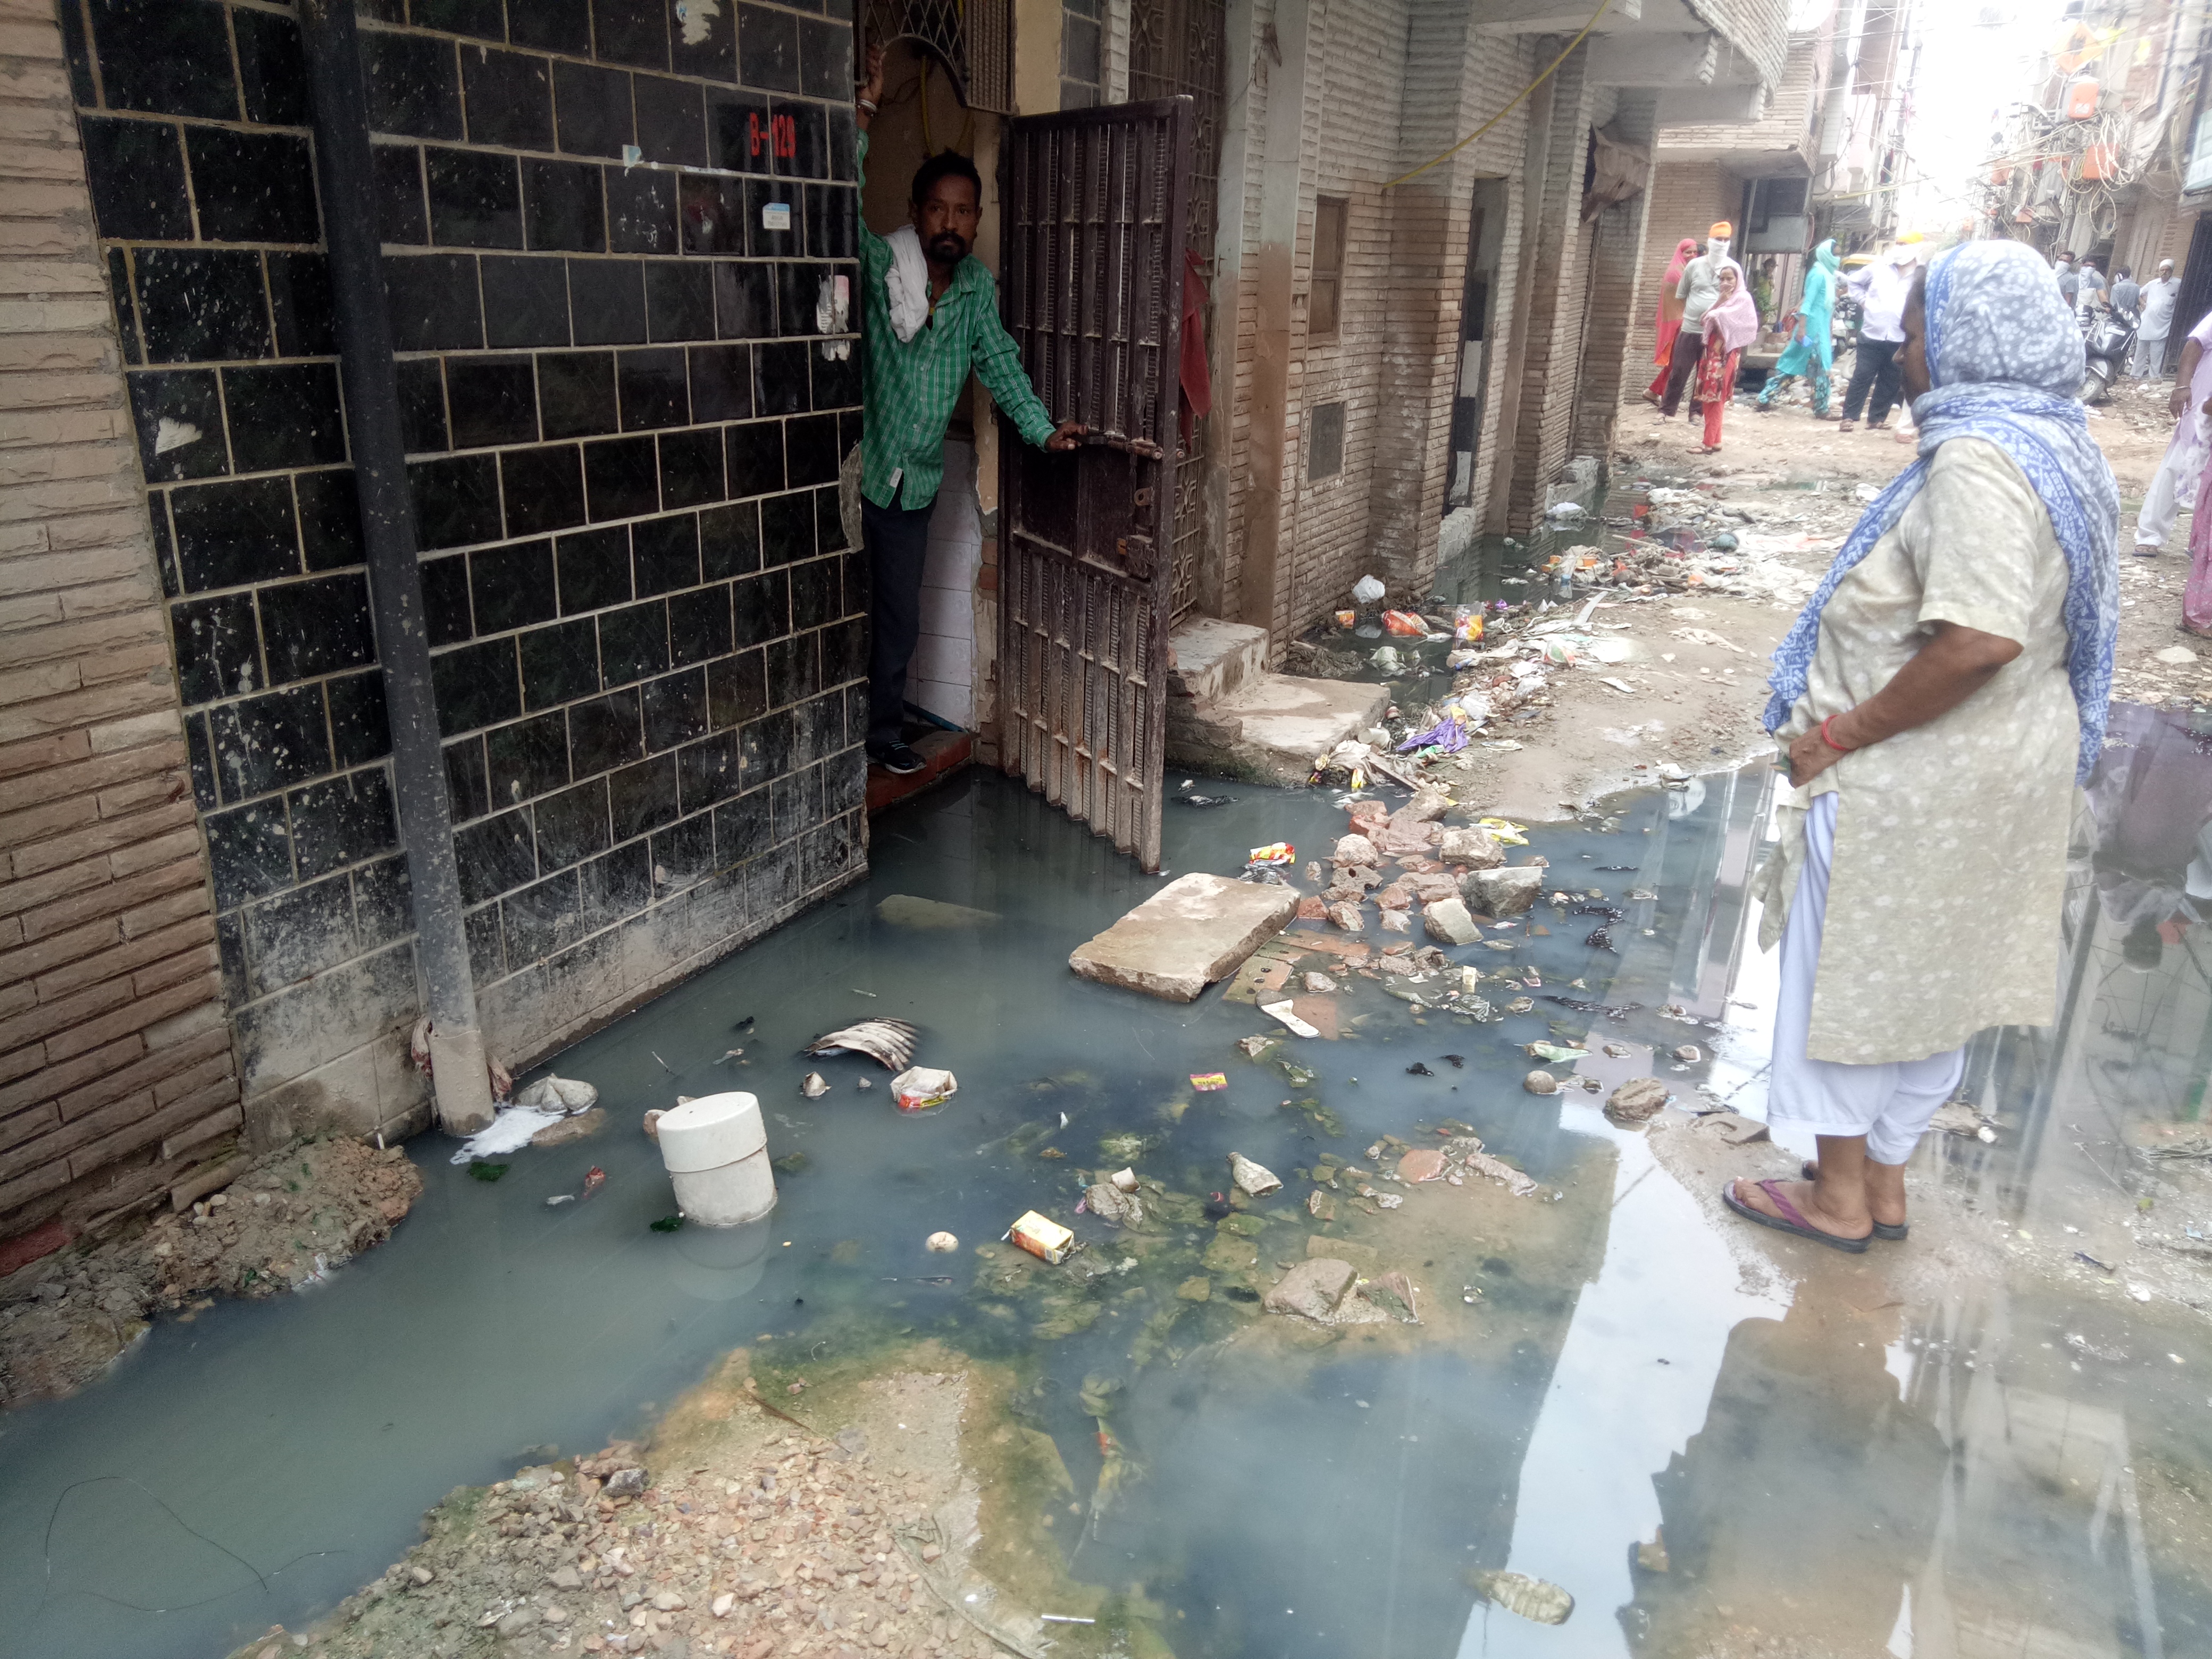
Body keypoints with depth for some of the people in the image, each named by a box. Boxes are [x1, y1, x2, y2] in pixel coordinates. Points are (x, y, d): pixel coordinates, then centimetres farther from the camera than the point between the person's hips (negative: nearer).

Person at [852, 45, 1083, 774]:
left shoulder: (977, 286, 4)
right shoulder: (879, 265, -12)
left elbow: (999, 362, 8)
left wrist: (1043, 429, -2)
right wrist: (865, 111, -35)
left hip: (914, 485, 5)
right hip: (856, 471, -5)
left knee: (899, 621, 15)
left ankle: (884, 733, 31)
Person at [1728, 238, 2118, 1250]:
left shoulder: (1977, 458, -22)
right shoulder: (2054, 446, 9)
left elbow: (1981, 639, -33)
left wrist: (1842, 733, -22)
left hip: (1917, 780, -10)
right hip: (1998, 767, 10)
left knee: (1850, 971, 7)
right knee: (1931, 975, 18)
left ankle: (1839, 1196, 23)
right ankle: (1883, 1180, 34)